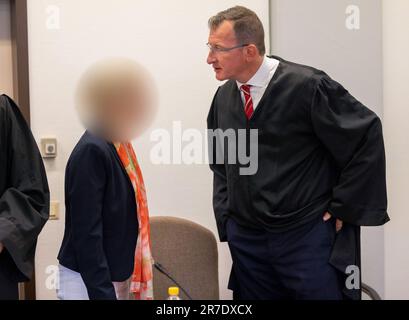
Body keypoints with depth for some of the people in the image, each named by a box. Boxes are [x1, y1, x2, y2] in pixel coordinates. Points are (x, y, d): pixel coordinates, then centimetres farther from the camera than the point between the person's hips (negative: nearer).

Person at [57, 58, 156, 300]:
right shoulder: (92, 151, -19)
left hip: (117, 274, 8)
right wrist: (102, 293, -24)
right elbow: (85, 232, -22)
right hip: (89, 280, -8)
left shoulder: (117, 146, 7)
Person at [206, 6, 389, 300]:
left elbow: (367, 135, -10)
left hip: (309, 237, -5)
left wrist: (345, 208, -8)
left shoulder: (307, 86, -14)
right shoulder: (224, 96, 4)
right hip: (246, 240, 5)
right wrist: (227, 216, 9)